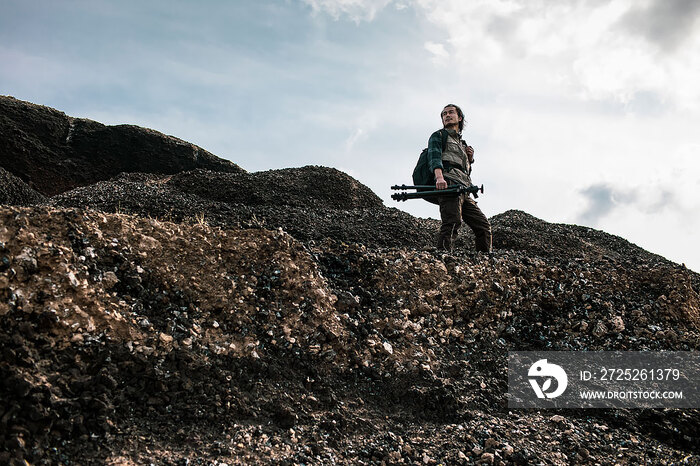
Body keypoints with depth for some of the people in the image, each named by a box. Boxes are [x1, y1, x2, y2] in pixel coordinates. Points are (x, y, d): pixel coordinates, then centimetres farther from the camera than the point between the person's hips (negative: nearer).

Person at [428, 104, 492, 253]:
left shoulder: (462, 144, 37)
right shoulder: (438, 136, 14)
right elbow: (434, 156, -7)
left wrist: (470, 159, 17)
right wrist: (439, 177, -27)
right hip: (448, 184, -8)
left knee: (483, 225, 1)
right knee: (453, 222, -27)